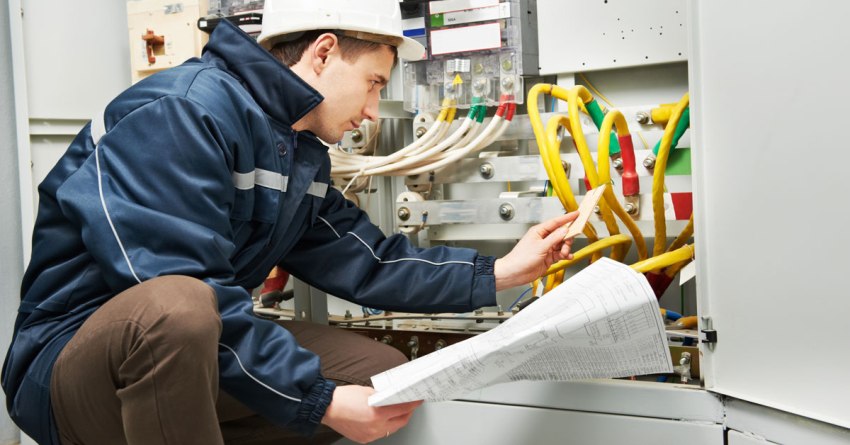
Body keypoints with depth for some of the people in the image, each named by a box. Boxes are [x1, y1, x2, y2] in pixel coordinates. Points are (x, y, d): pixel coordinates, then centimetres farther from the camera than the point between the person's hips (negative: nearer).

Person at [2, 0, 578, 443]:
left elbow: (367, 263, 11)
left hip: (195, 359, 9)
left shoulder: (304, 157, 9)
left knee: (387, 374, 2)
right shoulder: (186, 111, -21)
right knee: (175, 309, -42)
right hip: (78, 364, -8)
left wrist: (499, 272, 5)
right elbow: (179, 295, -28)